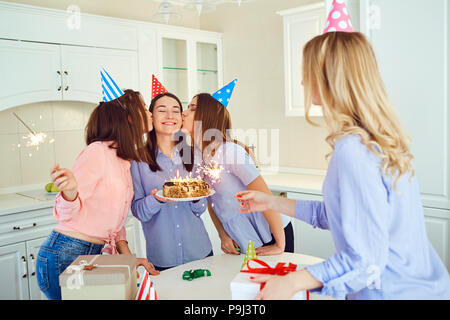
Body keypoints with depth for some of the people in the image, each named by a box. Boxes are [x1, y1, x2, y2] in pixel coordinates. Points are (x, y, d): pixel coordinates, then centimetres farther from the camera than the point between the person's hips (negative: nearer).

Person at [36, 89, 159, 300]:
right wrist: (70, 191, -35)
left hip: (95, 255, 8)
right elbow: (68, 214, -14)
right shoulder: (98, 151, -15)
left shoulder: (125, 161, 11)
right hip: (65, 257, -8)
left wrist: (128, 257, 4)